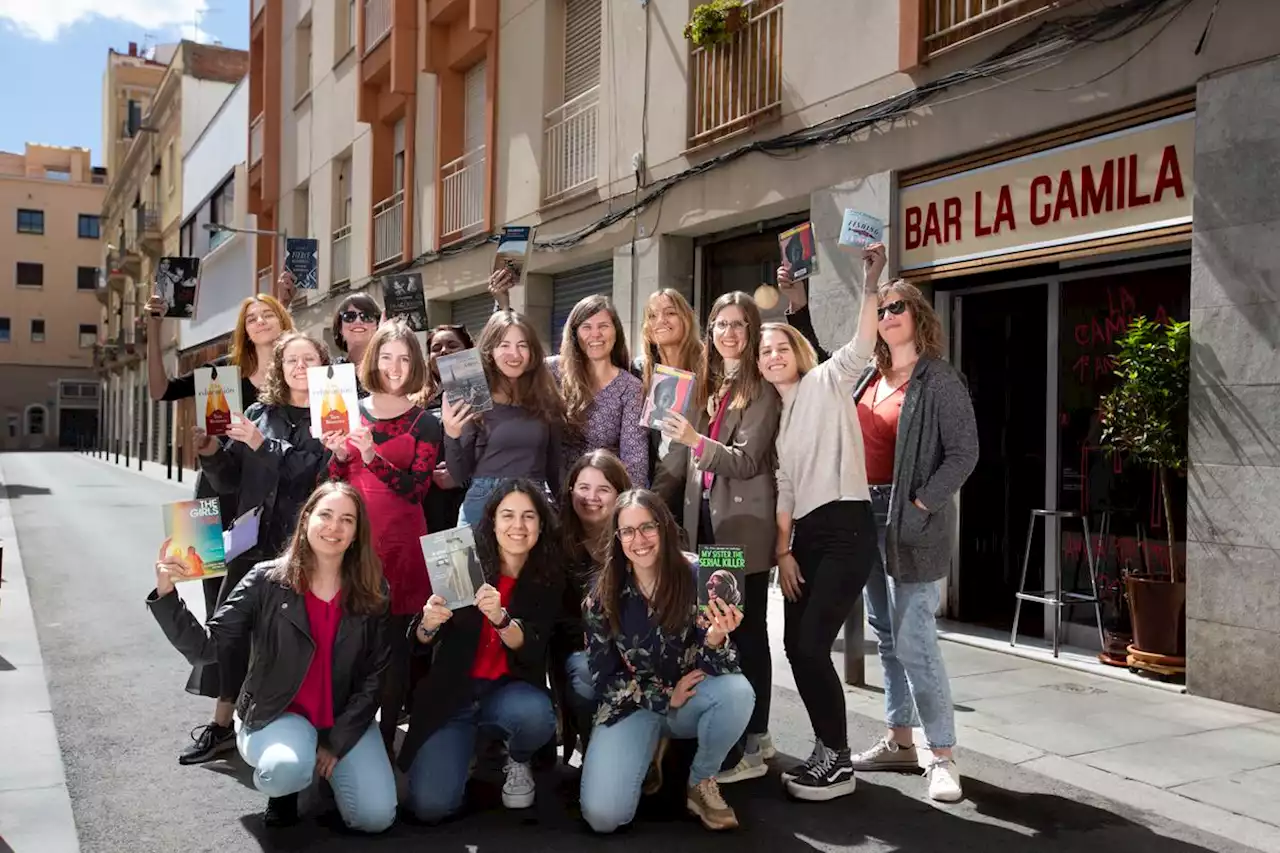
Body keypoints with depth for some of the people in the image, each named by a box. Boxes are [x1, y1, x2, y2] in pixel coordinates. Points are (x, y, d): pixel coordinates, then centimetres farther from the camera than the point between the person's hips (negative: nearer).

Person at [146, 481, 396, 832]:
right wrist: (166, 594, -29)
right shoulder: (267, 581, -10)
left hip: (346, 719, 2)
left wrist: (337, 741, -10)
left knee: (375, 817, -16)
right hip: (277, 713, -2)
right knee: (288, 768, -37)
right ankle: (282, 786, 4)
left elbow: (376, 674, -3)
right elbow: (206, 647, -14)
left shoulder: (373, 592, -5)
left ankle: (331, 767, 17)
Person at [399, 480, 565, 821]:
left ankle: (517, 760, 2)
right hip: (451, 693, -1)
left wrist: (500, 617, -34)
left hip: (510, 690, 1)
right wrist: (428, 624, -28)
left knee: (535, 715, -35)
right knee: (431, 805, -20)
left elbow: (530, 652, -14)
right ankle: (469, 745, 14)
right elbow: (420, 645, -3)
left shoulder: (549, 580, -4)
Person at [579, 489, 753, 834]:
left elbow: (721, 670, -14)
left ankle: (700, 783, -5)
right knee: (603, 816, -20)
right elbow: (603, 677, -3)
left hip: (690, 700, 0)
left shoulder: (696, 579, -14)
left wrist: (715, 639, -36)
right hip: (632, 706, 0)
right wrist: (664, 697, -14)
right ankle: (650, 749, 14)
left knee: (738, 691, -33)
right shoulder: (603, 594, -10)